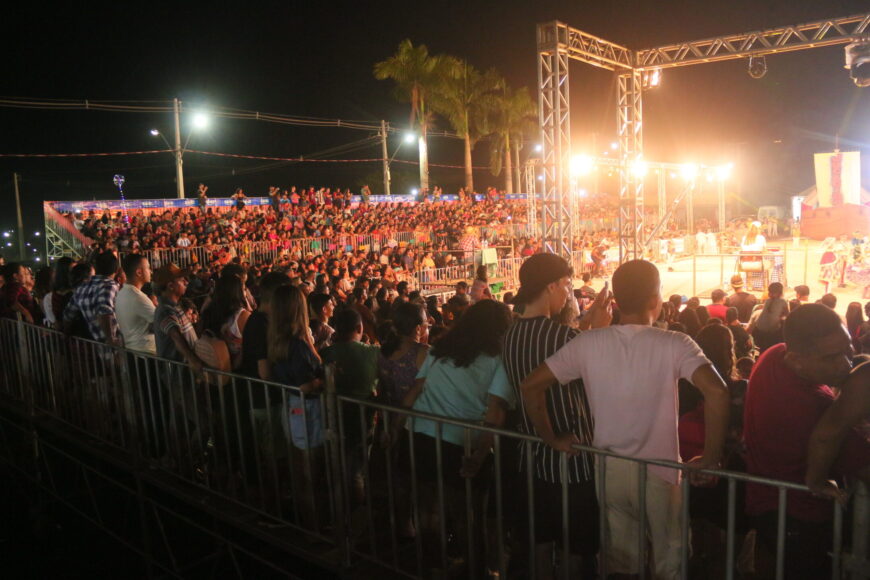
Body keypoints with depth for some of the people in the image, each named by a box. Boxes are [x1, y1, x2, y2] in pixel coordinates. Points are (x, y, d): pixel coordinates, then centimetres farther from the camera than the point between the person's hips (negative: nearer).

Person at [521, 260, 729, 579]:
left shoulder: (587, 343, -7)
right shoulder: (674, 344, -14)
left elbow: (530, 385, -8)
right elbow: (716, 391, -28)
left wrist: (551, 439, 1)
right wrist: (711, 456, -17)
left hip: (609, 470, 3)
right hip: (658, 472, -2)